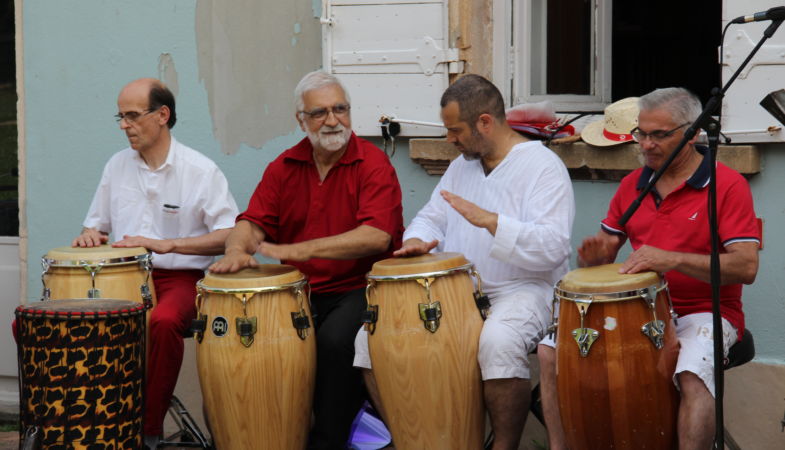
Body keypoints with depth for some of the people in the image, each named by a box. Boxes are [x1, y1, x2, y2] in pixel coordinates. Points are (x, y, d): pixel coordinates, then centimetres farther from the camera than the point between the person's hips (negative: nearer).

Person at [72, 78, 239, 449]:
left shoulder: (200, 171, -3)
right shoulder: (117, 166, 12)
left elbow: (231, 236, -8)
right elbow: (96, 224, 23)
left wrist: (166, 244, -19)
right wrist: (89, 236, -3)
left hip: (179, 277, -5)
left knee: (164, 321, -40)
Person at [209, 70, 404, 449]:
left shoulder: (373, 165, -8)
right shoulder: (284, 168, 9)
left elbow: (377, 236, -22)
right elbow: (253, 222, 4)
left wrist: (298, 250, -29)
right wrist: (238, 250, -23)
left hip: (357, 289, -4)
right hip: (298, 290, 5)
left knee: (334, 340, -33)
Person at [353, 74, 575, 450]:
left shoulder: (542, 166, -9)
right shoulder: (462, 165, 16)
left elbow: (553, 248, -20)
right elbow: (431, 218, 19)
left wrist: (489, 220, -28)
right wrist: (416, 240, -5)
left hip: (522, 289, -7)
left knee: (498, 342, -40)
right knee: (371, 335, -7)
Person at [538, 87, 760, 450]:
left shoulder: (727, 185, -7)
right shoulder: (632, 185, 11)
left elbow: (746, 267, -18)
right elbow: (602, 253, 15)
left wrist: (672, 260, -30)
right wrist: (595, 253, -12)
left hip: (703, 312, -6)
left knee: (692, 375, -37)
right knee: (552, 351, -9)